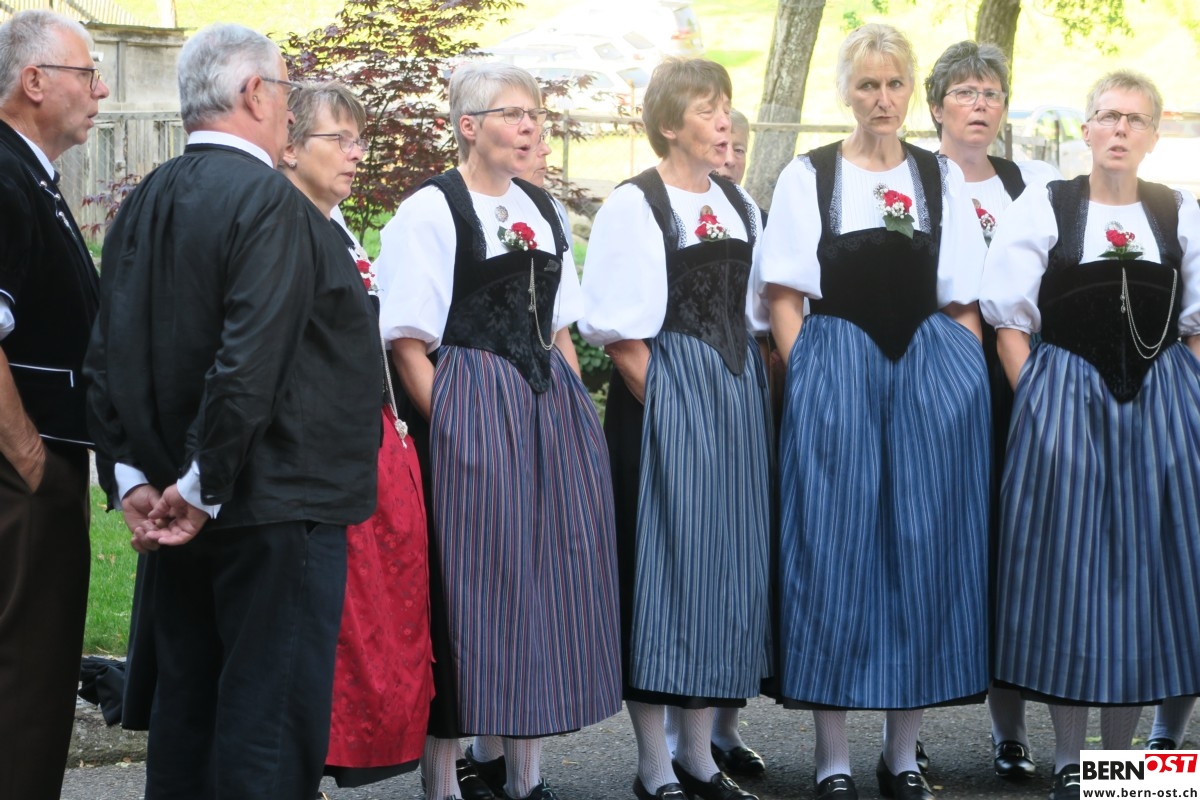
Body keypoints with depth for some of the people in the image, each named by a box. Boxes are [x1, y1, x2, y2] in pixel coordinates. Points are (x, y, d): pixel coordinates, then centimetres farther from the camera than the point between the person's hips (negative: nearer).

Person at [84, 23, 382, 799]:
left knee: (186, 715, 15)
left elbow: (108, 358, 8)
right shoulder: (272, 204, -15)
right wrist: (203, 490, -14)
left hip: (178, 511, 8)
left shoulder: (143, 205, 9)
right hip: (278, 507, -8)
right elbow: (249, 365, -22)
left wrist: (132, 477, 6)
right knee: (269, 733, -2)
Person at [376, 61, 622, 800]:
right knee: (473, 581, -5)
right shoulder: (431, 212, -6)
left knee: (549, 572, 7)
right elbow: (408, 342, -10)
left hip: (551, 405, 7)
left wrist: (576, 409, 9)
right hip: (468, 410, -7)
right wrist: (453, 426, -15)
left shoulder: (542, 211, 14)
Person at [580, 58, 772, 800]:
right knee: (665, 561, -4)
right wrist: (660, 402, -15)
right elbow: (619, 329, -11)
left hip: (738, 396, 7)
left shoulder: (740, 205, 13)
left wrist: (751, 398, 7)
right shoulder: (635, 204, -6)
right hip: (664, 399, -6)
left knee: (730, 559, 7)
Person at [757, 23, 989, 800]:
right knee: (835, 554, -2)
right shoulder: (808, 176, 4)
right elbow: (786, 297, 2)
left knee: (924, 552, 3)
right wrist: (812, 383, -8)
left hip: (933, 371, 2)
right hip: (837, 367, -2)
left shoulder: (943, 177, 11)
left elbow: (963, 305, 11)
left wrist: (964, 383, 1)